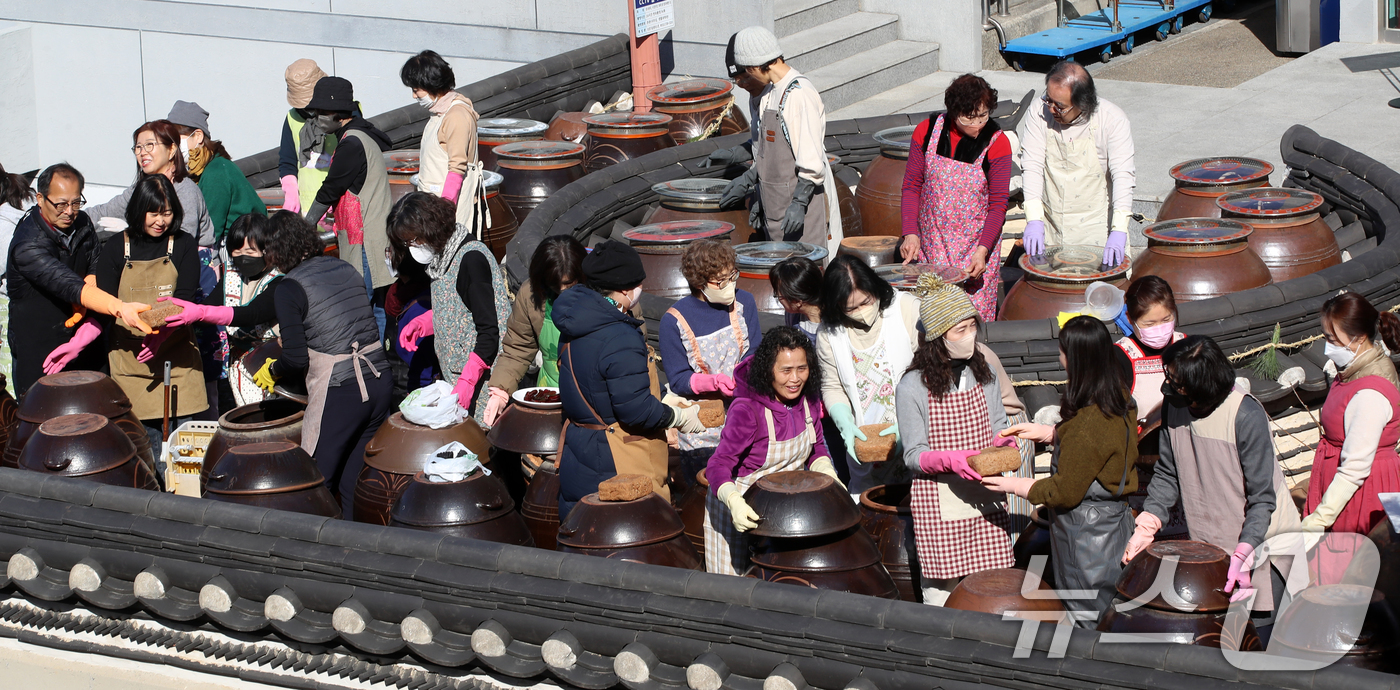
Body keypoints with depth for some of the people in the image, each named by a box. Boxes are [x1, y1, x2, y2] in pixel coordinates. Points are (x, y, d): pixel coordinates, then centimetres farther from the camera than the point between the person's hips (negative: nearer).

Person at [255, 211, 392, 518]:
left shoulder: (289, 289, -8)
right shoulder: (345, 269, 11)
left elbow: (296, 360, -11)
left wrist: (272, 370, 11)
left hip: (339, 394, -7)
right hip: (380, 382, 7)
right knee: (354, 483, 13)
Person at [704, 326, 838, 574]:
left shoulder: (808, 399, -8)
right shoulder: (746, 411, -28)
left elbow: (816, 449, 8)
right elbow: (718, 466, -28)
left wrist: (829, 477, -12)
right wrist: (735, 502, -45)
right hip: (743, 506, -6)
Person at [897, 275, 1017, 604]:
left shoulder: (984, 375, 6)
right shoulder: (913, 387, -10)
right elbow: (914, 456, -8)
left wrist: (1005, 443, -9)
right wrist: (951, 459, -27)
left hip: (986, 499, 4)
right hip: (939, 503, -4)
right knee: (941, 591, -1)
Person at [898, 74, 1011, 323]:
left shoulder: (996, 143, -12)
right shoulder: (927, 132, -6)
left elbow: (998, 205, -9)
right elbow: (912, 186, 0)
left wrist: (983, 250, -20)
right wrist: (910, 233, -12)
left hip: (977, 241, -2)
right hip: (932, 242, 2)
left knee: (974, 313, -6)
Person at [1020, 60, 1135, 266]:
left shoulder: (1113, 120, -11)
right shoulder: (1041, 116, -5)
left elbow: (1123, 175, -17)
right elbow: (1031, 167, -8)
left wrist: (1119, 230, -28)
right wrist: (1034, 220, -22)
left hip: (1097, 233, -2)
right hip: (1050, 231, 2)